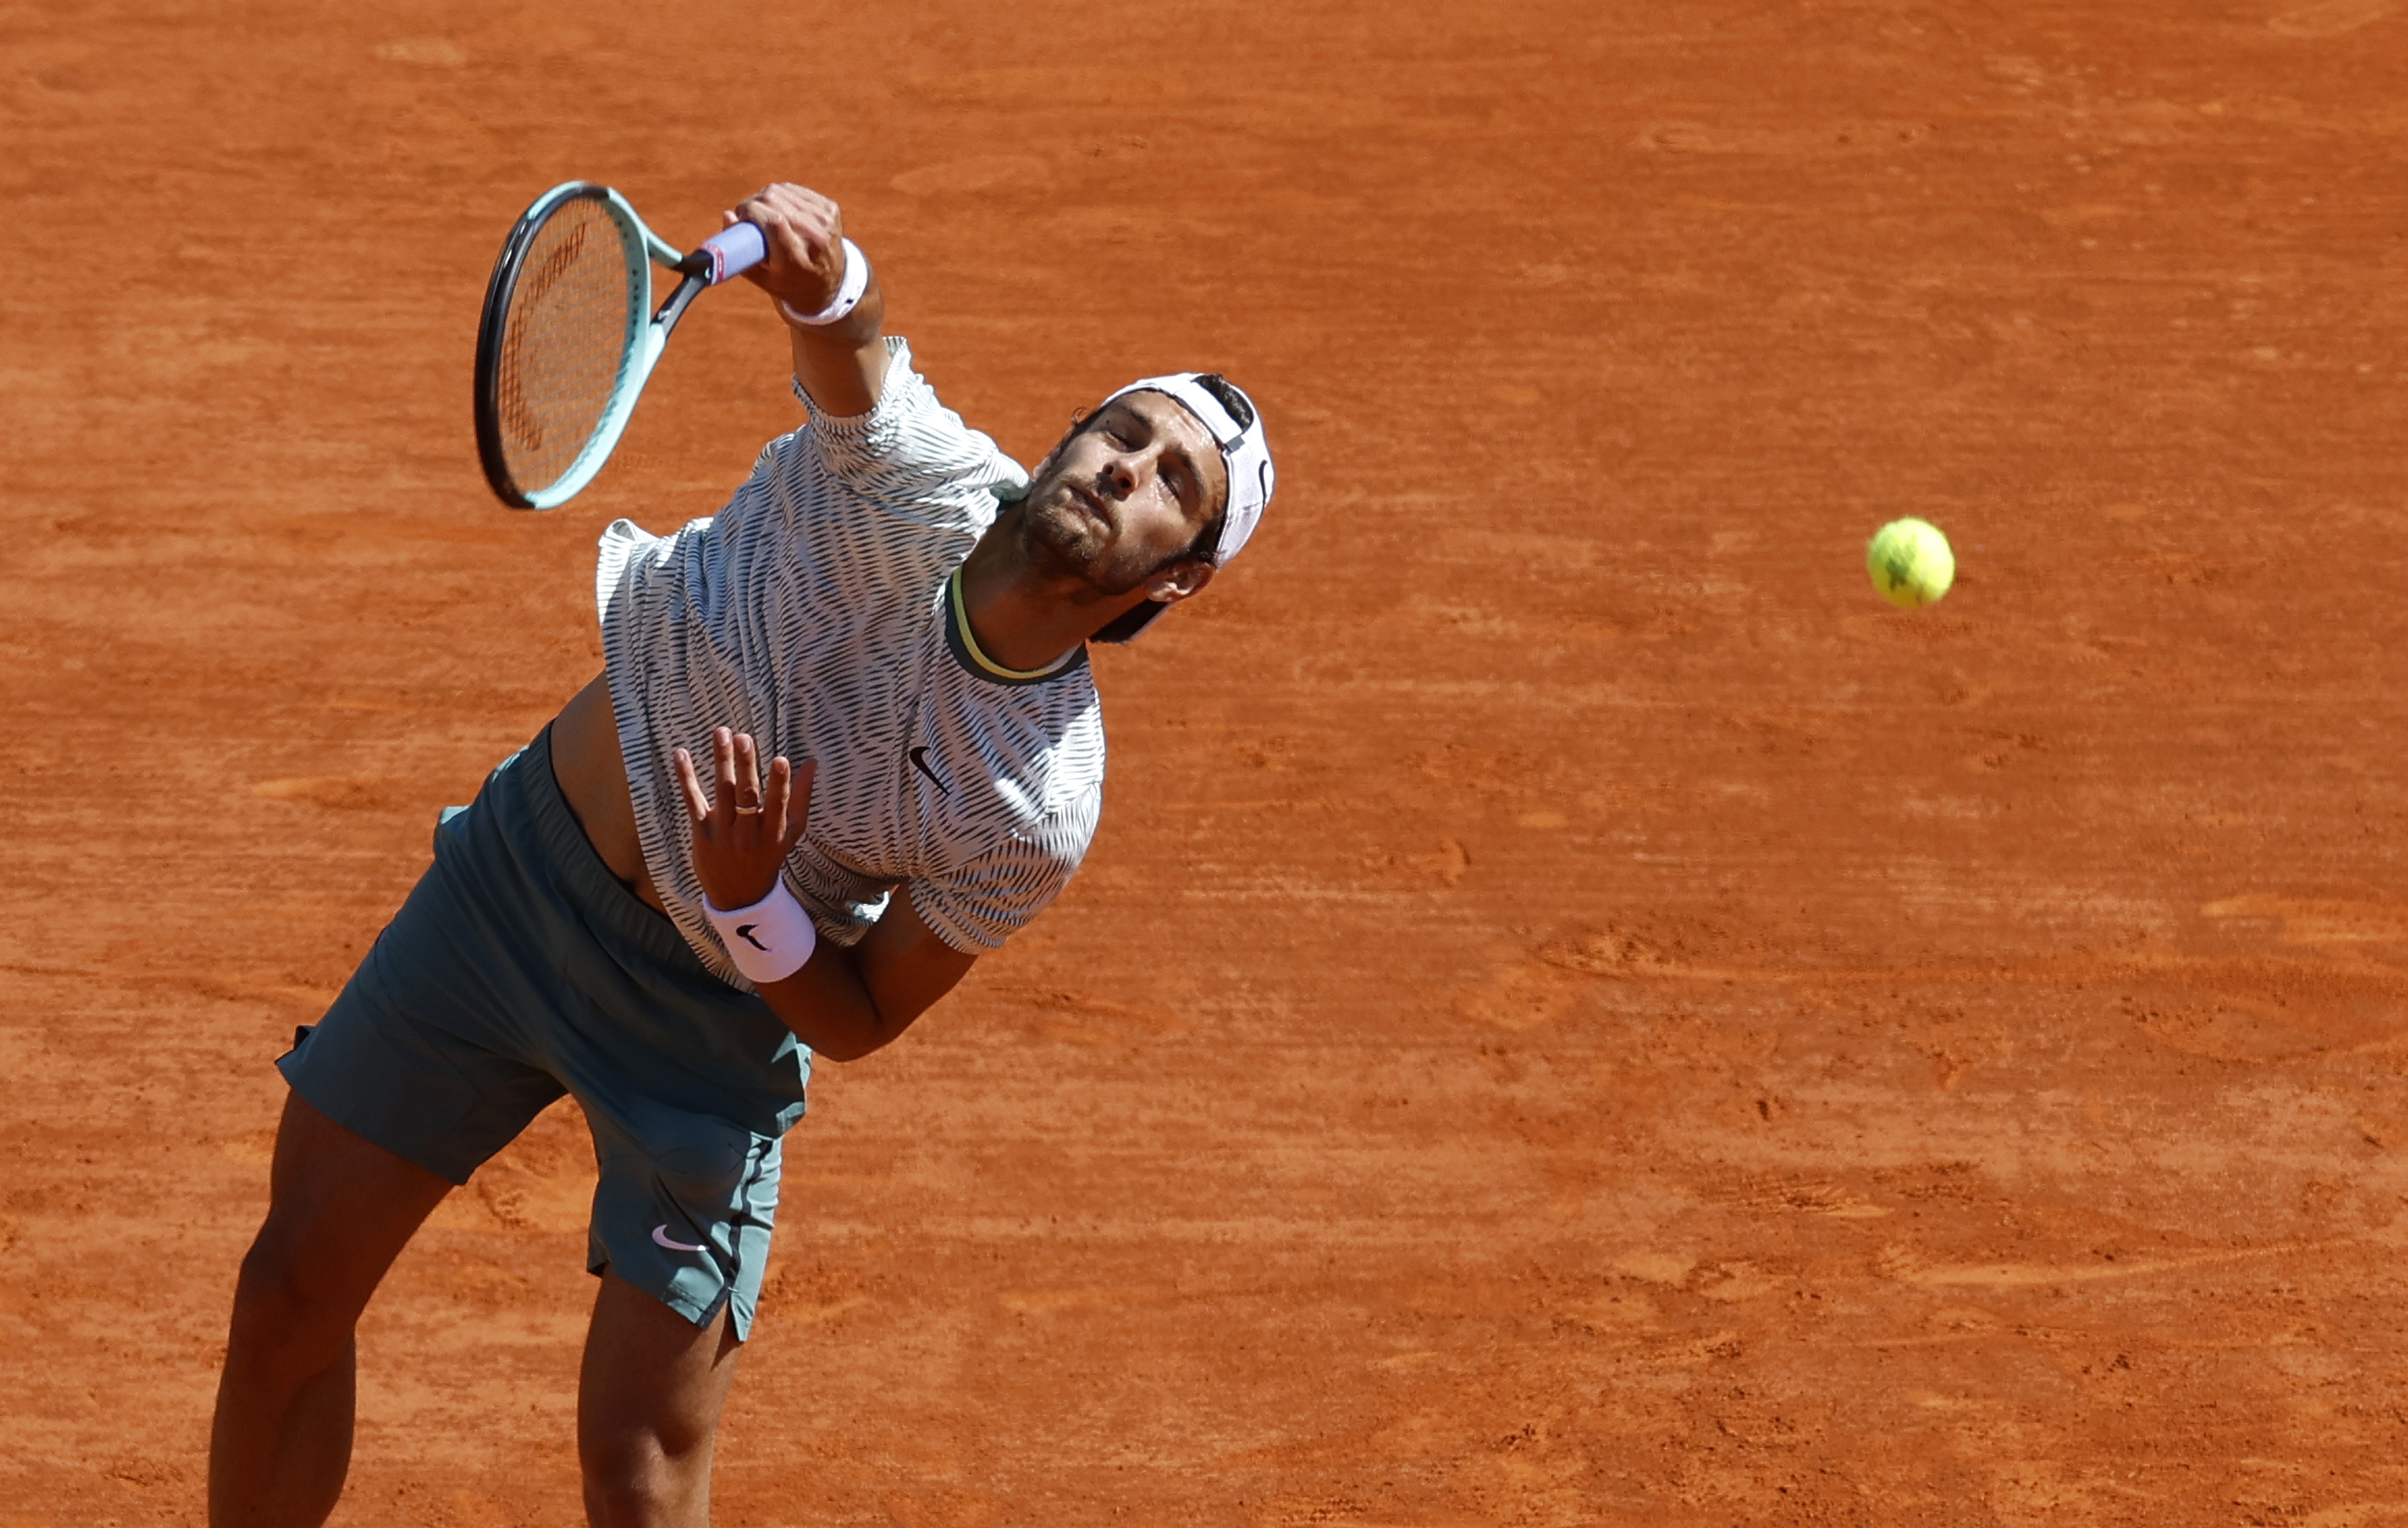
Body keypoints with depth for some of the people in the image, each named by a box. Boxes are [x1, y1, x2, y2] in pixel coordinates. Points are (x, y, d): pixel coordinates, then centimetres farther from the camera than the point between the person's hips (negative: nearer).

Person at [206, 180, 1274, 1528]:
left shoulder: (1039, 818, -22)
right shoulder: (923, 481, -22)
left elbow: (860, 1022, -11)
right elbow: (851, 336, -42)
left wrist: (753, 907, -30)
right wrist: (824, 266, -66)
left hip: (720, 999, -2)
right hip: (520, 858, 2)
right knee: (290, 1300, 9)